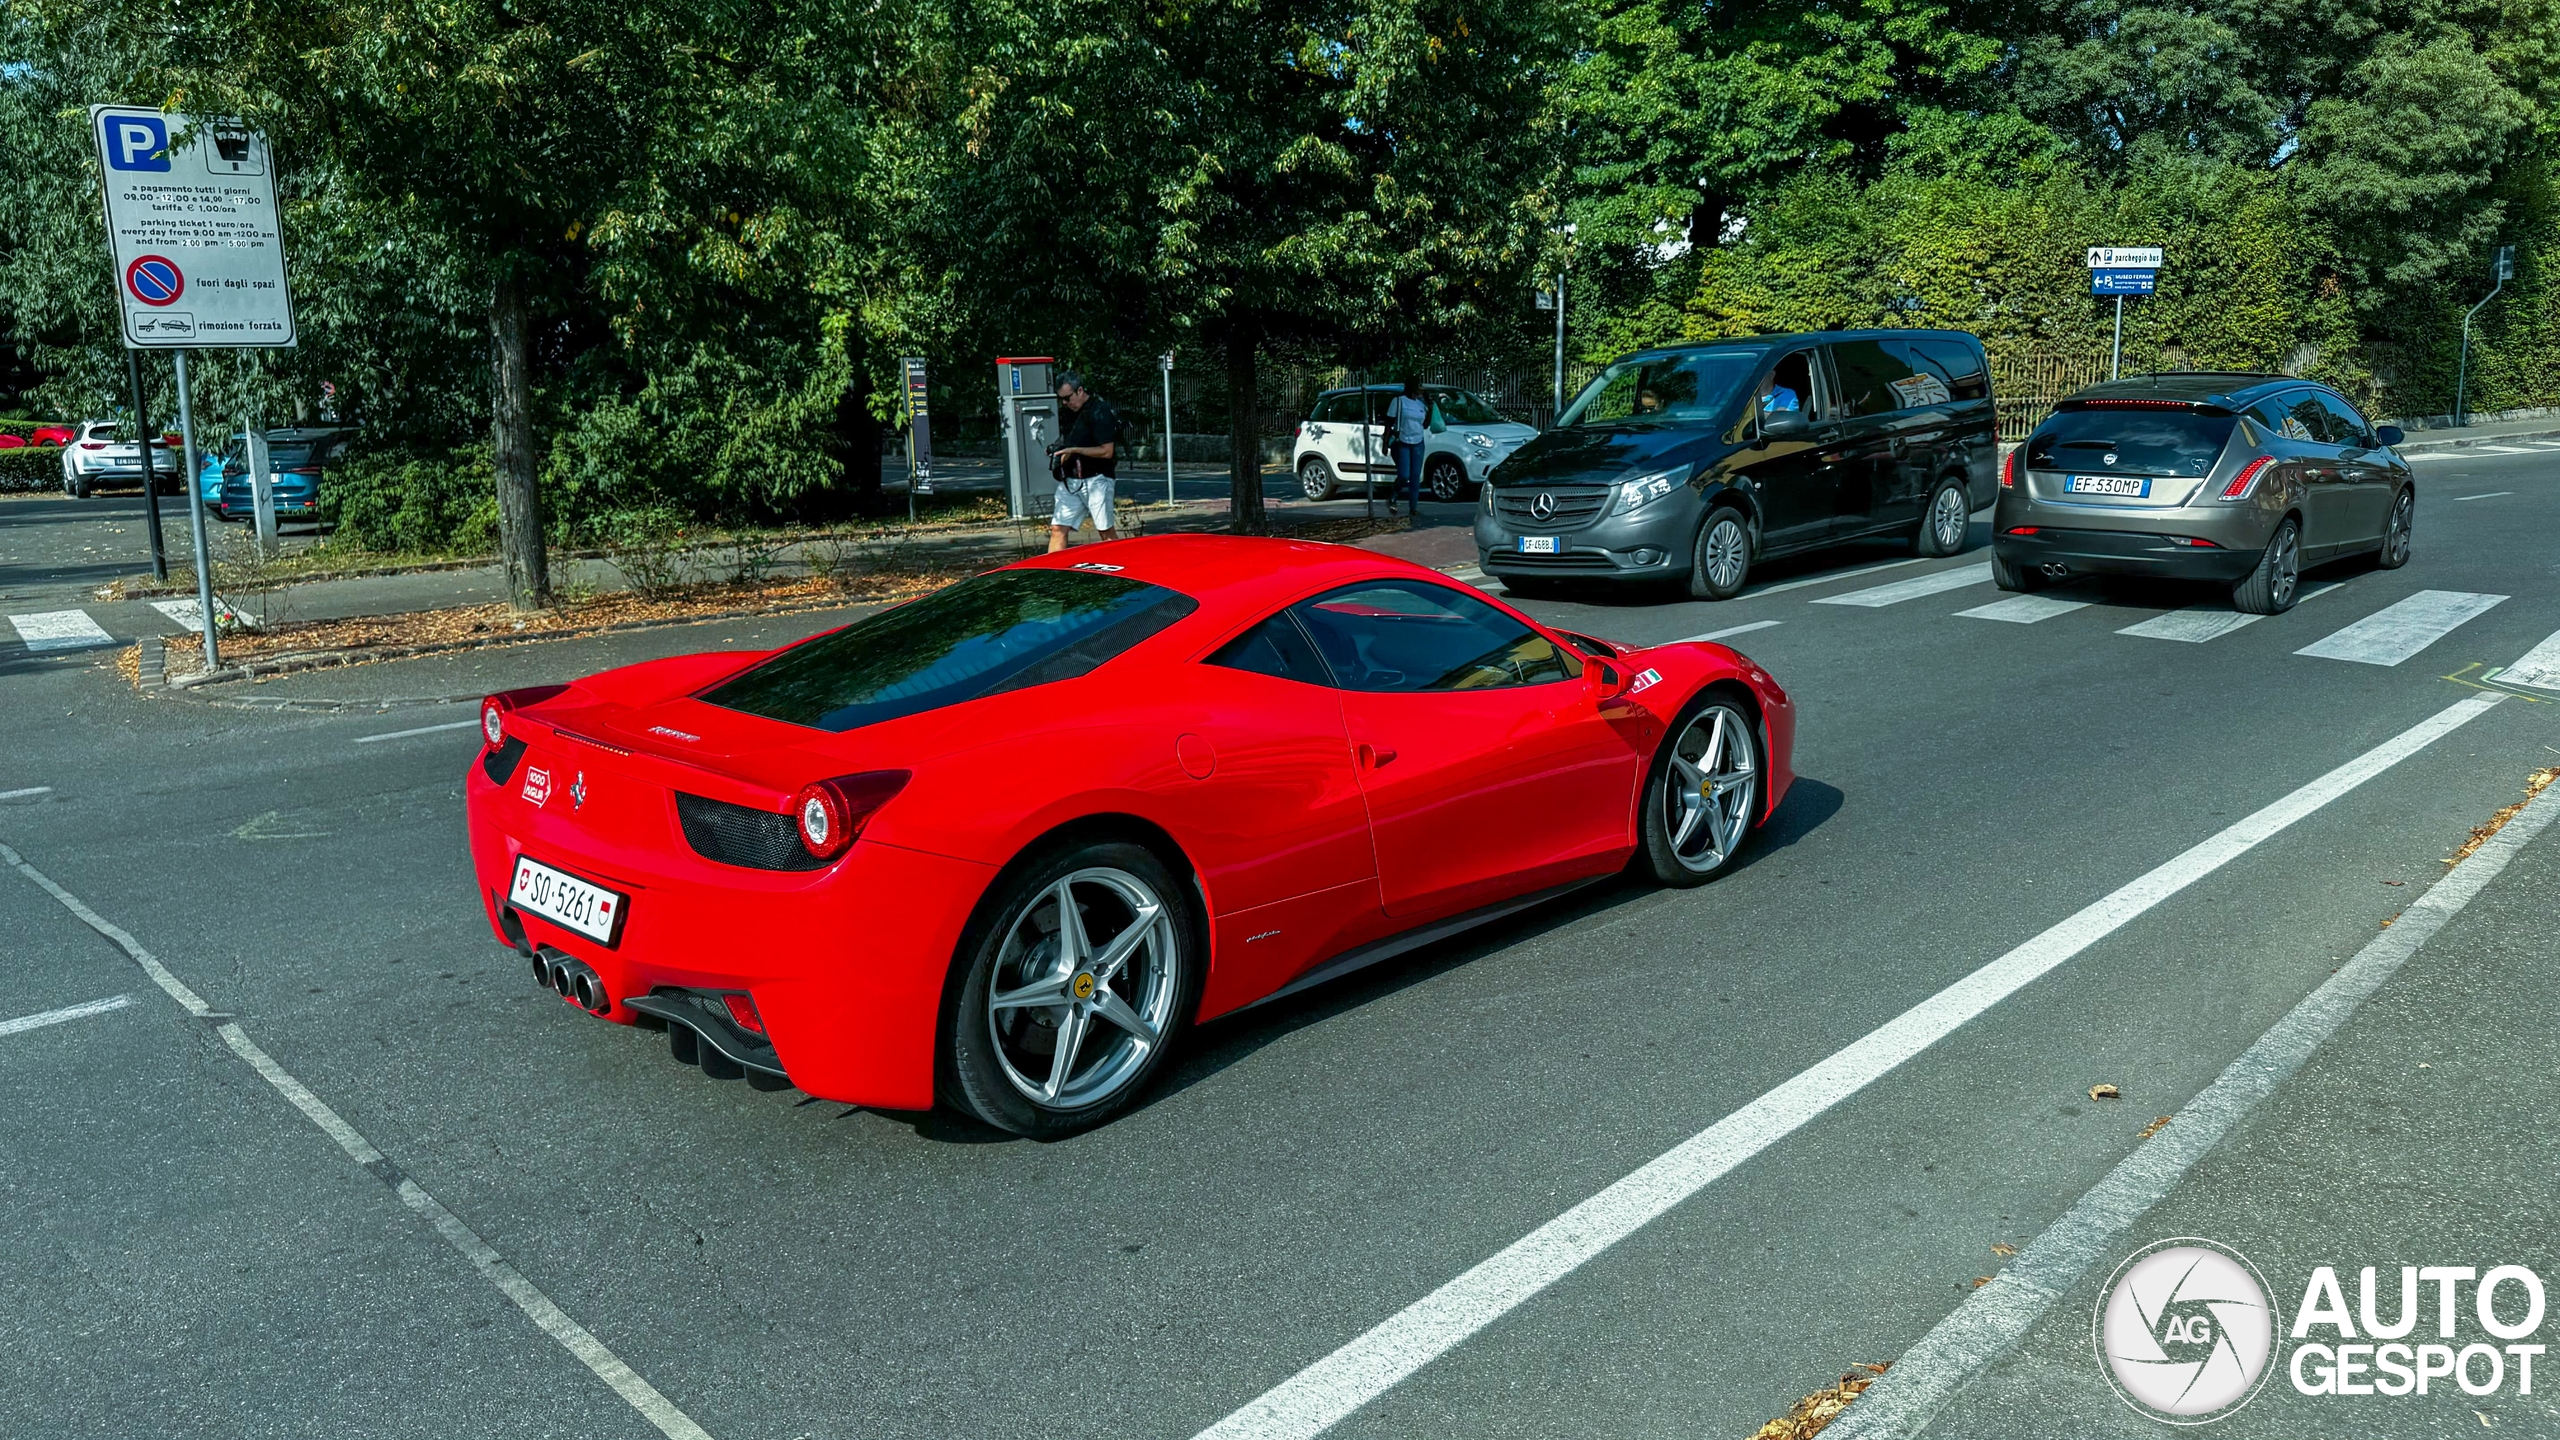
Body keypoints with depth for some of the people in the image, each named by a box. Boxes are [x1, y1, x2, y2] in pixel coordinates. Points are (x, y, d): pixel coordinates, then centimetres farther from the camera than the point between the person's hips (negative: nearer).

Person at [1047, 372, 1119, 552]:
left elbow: (1107, 451, -17)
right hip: (1070, 480, 8)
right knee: (1057, 529, 1)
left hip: (1096, 479, -8)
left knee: (1105, 531, -2)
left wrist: (1074, 450, -18)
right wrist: (1060, 451, 6)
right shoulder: (1071, 411, 13)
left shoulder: (1100, 412, -13)